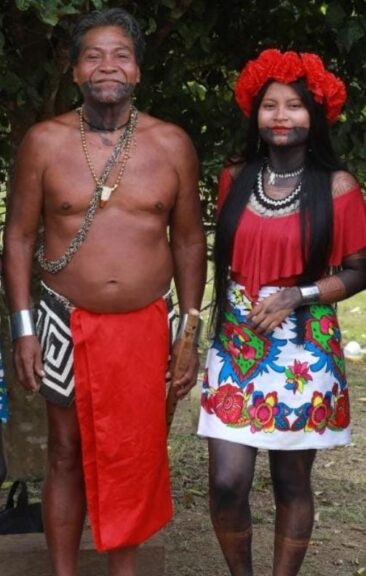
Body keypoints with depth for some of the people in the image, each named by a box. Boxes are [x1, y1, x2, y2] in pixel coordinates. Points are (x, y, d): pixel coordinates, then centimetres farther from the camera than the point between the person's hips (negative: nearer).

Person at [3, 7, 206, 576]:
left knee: (133, 458, 10)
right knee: (67, 457, 10)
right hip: (67, 325, -1)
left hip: (145, 326, 1)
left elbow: (189, 241, 5)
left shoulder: (172, 145, -1)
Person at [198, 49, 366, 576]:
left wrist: (296, 296, -13)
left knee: (291, 481, 6)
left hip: (303, 353, -2)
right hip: (236, 347, 2)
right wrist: (220, 323, 11)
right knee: (226, 483, -4)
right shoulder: (235, 179, 5)